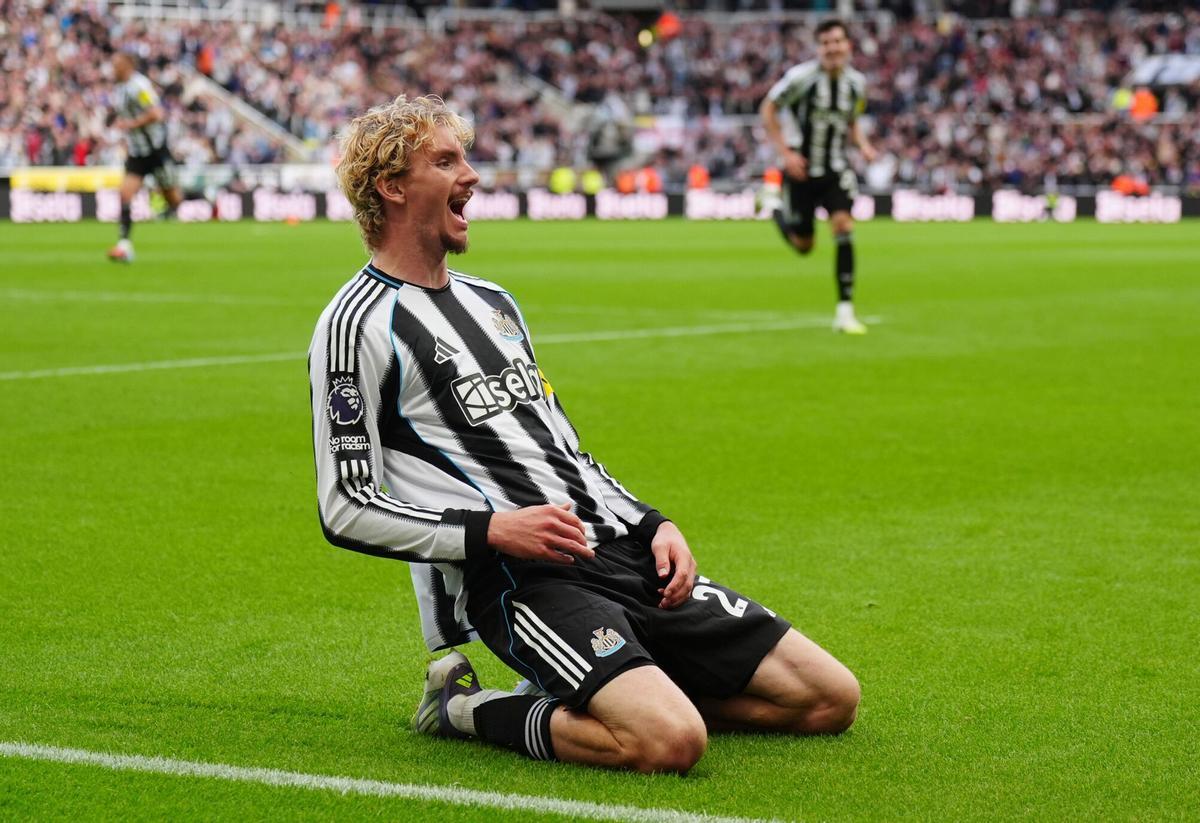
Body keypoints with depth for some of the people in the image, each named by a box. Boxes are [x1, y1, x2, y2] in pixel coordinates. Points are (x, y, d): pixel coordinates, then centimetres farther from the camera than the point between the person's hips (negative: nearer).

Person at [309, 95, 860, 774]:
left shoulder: (493, 302, 23)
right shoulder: (359, 325, -3)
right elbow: (346, 508, -8)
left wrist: (652, 524, 10)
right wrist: (492, 530, -18)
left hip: (622, 550, 8)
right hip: (514, 578, -8)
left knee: (832, 698, 0)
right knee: (670, 740, -32)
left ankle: (587, 695, 8)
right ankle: (468, 711, -7)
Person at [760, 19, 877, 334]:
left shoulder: (856, 83, 0)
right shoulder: (802, 77, -15)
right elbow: (768, 109, -7)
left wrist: (863, 144, -3)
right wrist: (786, 152, -15)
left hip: (836, 169, 3)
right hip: (802, 169, -2)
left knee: (843, 226, -19)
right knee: (803, 246, 7)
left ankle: (845, 311, -14)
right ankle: (776, 205, 43)